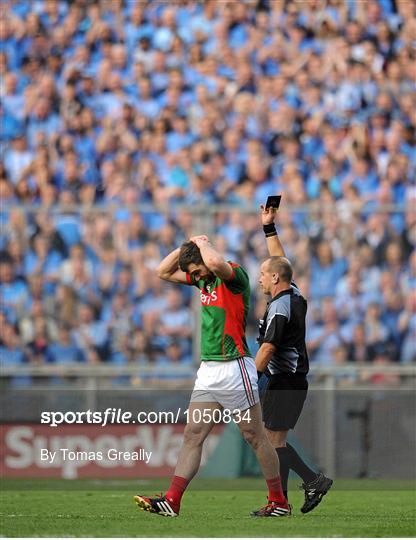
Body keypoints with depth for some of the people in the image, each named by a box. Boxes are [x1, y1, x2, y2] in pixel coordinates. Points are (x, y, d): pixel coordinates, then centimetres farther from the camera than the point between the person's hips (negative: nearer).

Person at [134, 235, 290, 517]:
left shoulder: (236, 275, -12)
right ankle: (171, 501, -4)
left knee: (255, 436, 0)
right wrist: (185, 247, 8)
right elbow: (164, 272, 23)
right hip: (208, 369, 8)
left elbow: (216, 263, -35)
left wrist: (202, 243, -15)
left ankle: (279, 502, 9)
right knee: (193, 435, 1)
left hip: (234, 367, -8)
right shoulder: (204, 280, 13)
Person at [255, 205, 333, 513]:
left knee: (274, 441, -7)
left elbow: (267, 350, -20)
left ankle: (314, 480, -14)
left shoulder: (279, 307, -16)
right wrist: (269, 228, 25)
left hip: (282, 381, -9)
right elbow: (280, 261, 23)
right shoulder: (294, 295, 9)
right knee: (276, 441, 10)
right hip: (296, 380, 9)